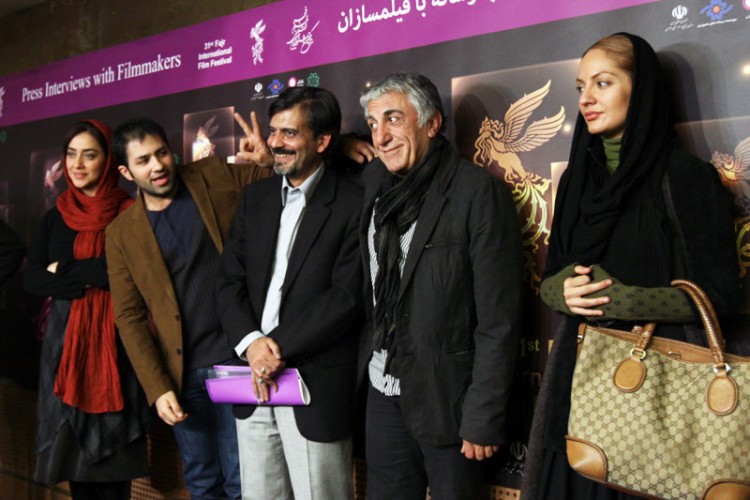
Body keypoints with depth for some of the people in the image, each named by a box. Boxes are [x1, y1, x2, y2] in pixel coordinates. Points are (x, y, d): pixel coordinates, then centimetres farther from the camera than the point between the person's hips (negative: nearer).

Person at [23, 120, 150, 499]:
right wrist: (88, 280, -12)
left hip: (115, 342, -4)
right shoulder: (55, 217, 11)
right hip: (65, 341, 4)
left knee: (112, 456, 0)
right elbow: (32, 279, 3)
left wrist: (65, 270, -7)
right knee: (72, 450, 6)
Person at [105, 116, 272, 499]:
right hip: (182, 376, 2)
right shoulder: (122, 233, 2)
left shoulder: (218, 177, 0)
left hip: (239, 358, -2)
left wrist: (269, 162, -19)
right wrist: (157, 388, -6)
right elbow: (129, 318, 2)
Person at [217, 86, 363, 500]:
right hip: (255, 382, 5)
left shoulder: (353, 205, -7)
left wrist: (280, 347, -15)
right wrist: (250, 343, -10)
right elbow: (231, 280, 7)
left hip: (316, 387, -5)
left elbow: (346, 297, -13)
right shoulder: (255, 197, 11)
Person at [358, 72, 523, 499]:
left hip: (446, 396, -6)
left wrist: (484, 419, -16)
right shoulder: (376, 181, 4)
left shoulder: (478, 192, -15)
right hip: (384, 391, 6)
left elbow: (498, 321, -16)